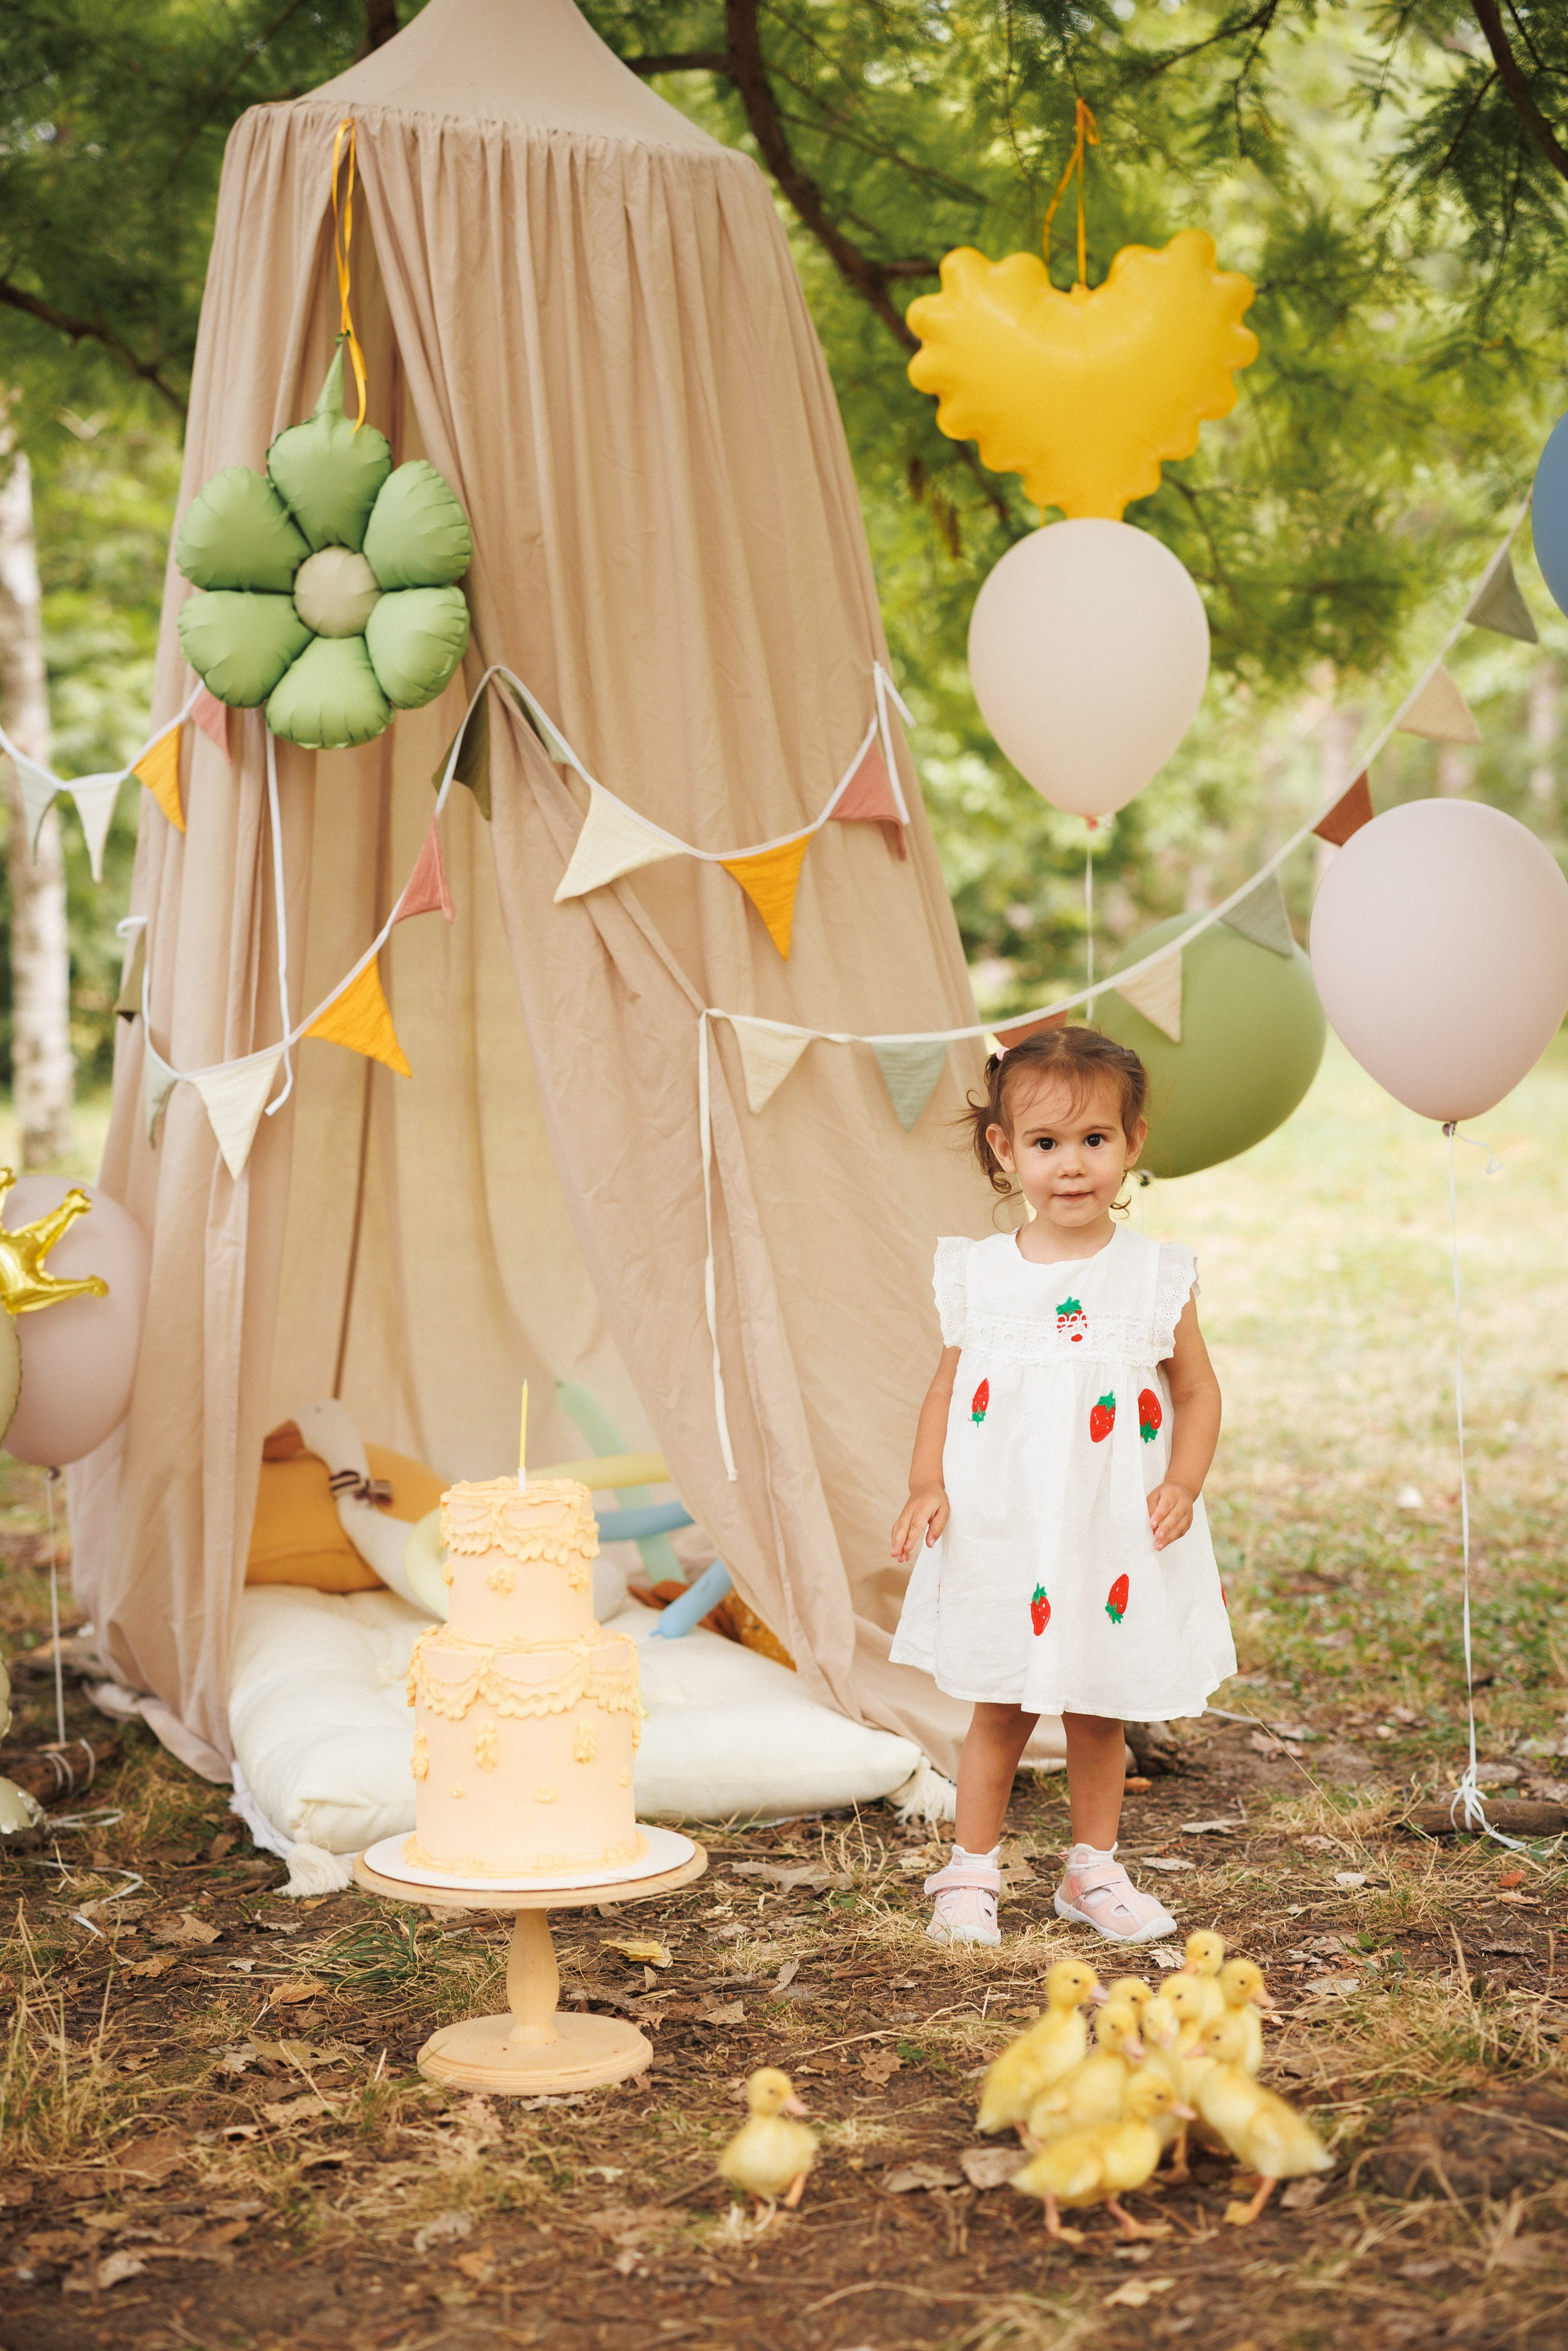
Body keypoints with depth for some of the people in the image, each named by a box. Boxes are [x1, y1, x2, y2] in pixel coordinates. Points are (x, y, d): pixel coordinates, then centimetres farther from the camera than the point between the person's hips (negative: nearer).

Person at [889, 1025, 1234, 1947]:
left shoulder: (1158, 1274, -3)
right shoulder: (980, 1274, -1)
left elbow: (1198, 1393, 5)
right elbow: (947, 1391, 7)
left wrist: (1183, 1485, -10)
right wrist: (927, 1485, -7)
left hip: (1118, 1541, 0)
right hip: (1001, 1536, 0)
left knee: (1100, 1716, 13)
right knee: (1000, 1714, 7)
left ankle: (1096, 1870, 30)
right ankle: (973, 1872, 21)